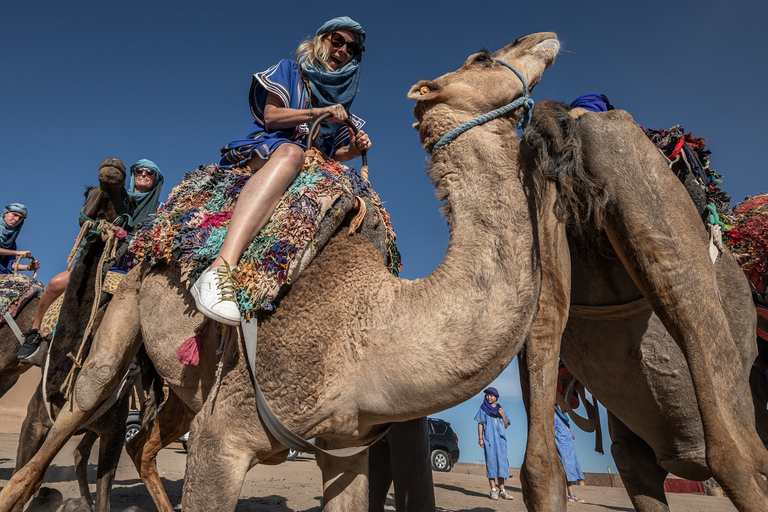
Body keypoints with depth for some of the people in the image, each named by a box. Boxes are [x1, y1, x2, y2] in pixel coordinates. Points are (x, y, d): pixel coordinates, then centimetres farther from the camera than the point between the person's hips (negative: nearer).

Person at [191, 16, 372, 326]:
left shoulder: (340, 101, 27)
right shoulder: (289, 70, 14)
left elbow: (335, 153, 19)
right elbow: (270, 116, -2)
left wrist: (354, 149, -2)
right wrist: (318, 113, -10)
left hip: (313, 175, 6)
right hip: (262, 151, -6)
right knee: (291, 151, -41)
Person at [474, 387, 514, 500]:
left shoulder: (500, 409, 15)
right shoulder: (483, 408, 7)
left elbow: (506, 426, 13)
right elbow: (480, 424, 3)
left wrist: (502, 415, -4)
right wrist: (480, 438, -7)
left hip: (500, 439, 3)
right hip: (489, 438, -3)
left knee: (501, 462, 0)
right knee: (491, 462, -6)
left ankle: (502, 490, 4)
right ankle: (493, 490, -4)